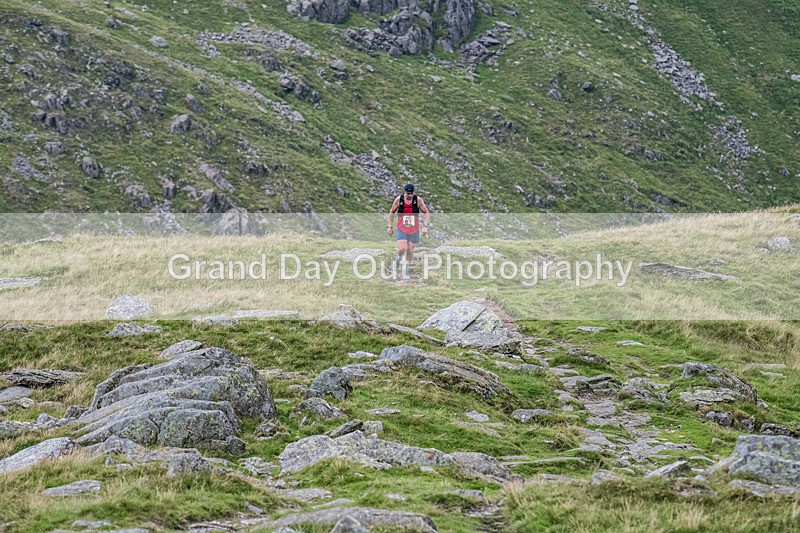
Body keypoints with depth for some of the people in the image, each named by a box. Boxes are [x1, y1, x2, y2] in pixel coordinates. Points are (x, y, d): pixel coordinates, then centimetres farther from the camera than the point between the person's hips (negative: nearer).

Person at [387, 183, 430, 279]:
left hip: (414, 230, 1)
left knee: (410, 251, 4)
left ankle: (405, 269, 25)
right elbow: (392, 212, 8)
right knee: (402, 249, -18)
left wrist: (425, 226, -12)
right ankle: (398, 259, 15)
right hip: (401, 229, -1)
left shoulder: (418, 200, -8)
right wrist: (390, 226, 7)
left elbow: (426, 213, 0)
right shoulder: (398, 199, -6)